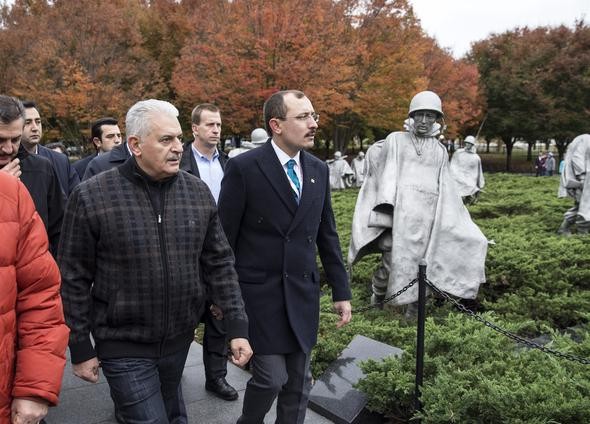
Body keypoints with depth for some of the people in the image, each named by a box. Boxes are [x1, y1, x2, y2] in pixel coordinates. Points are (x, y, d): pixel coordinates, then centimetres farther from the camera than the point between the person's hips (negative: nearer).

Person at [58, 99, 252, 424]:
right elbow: (74, 280, -7)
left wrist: (237, 326, -4)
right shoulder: (91, 196, -13)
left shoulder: (198, 192, -3)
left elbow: (219, 264, 1)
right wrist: (80, 348, -4)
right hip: (124, 345, -4)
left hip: (180, 338, 4)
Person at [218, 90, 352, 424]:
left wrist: (341, 291, 9)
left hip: (303, 293, 5)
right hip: (259, 292, -5)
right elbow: (224, 236, -7)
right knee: (272, 378, -1)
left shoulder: (319, 170, 6)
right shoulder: (244, 167, -11)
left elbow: (327, 235, 10)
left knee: (299, 383, 12)